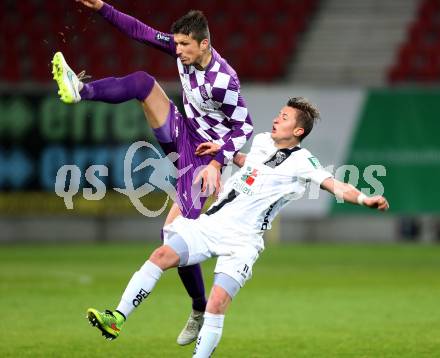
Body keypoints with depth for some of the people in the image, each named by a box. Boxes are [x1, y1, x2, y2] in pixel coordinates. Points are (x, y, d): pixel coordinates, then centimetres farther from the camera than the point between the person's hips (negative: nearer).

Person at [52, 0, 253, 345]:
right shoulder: (186, 51, -6)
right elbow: (143, 32, 2)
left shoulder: (223, 81, -27)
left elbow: (245, 126, -19)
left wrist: (217, 161, -26)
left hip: (203, 153, -7)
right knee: (142, 80, -12)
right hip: (179, 132, 7)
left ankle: (200, 311, 1)